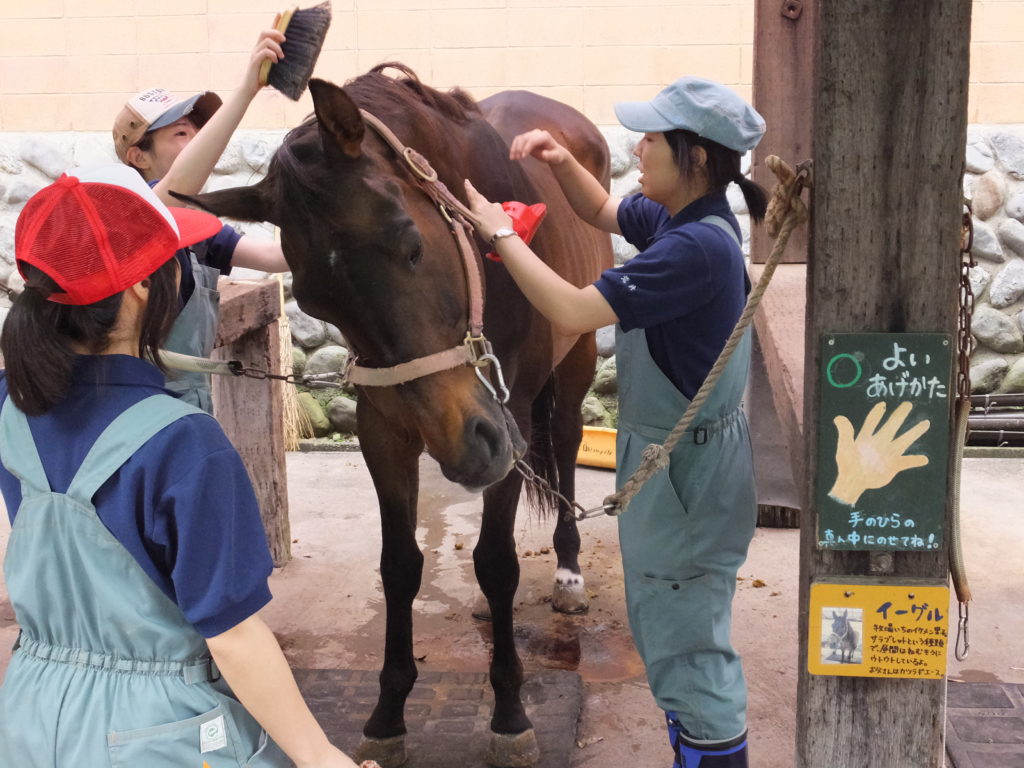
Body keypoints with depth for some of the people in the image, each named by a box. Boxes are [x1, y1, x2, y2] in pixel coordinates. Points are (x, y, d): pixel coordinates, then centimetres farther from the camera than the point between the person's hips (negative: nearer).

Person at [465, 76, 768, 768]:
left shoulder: (697, 246, -27)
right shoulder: (681, 218, 2)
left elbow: (573, 311, -29)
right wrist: (561, 161, 2)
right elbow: (603, 212, 21)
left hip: (684, 469, -10)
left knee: (686, 642, 5)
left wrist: (498, 230, -19)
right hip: (667, 454, 10)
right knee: (671, 631, 24)